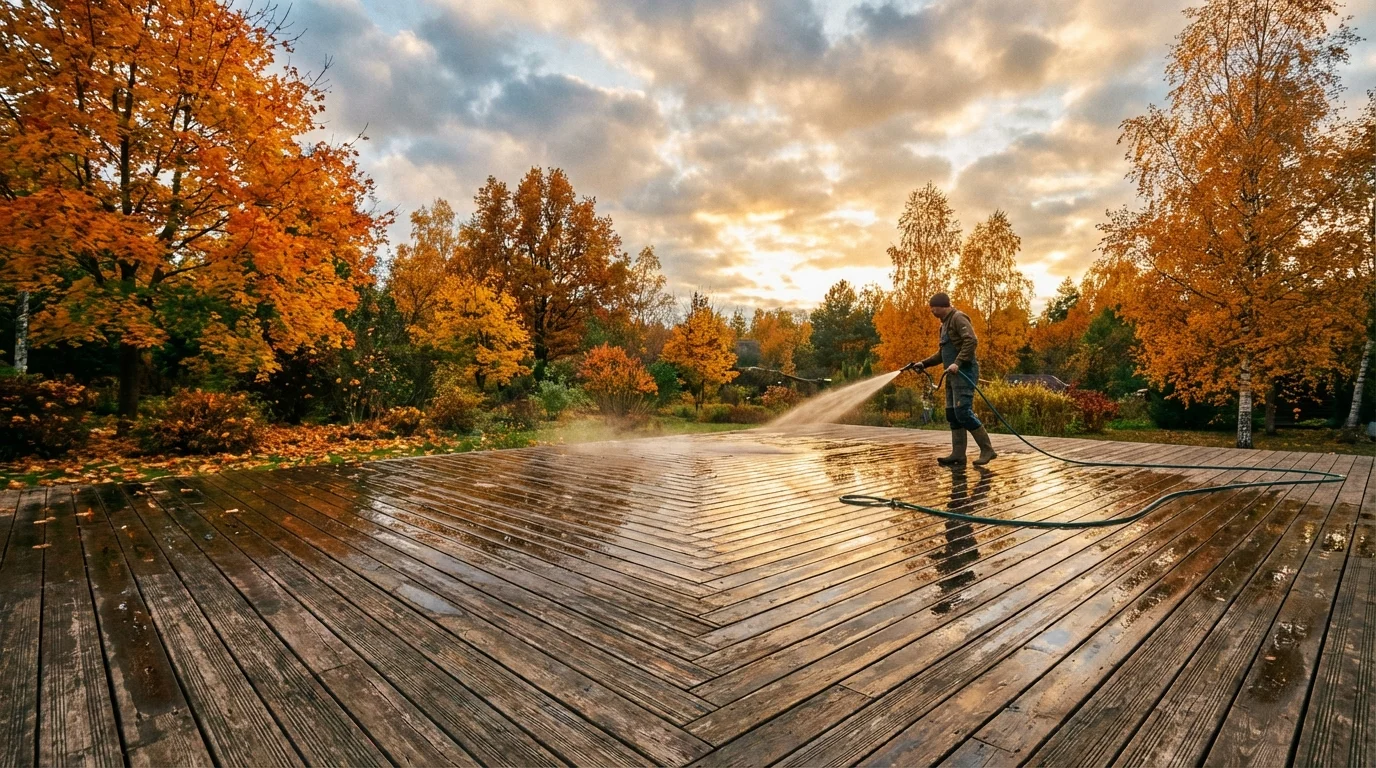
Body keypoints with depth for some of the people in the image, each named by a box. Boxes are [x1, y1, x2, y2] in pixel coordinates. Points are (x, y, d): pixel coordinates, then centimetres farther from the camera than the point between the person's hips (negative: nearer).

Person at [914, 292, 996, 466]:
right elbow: (942, 353, 29)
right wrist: (924, 363, 21)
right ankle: (958, 453, 7)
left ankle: (987, 449, -8)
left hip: (964, 372, -10)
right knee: (952, 414, 6)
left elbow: (972, 341, -22)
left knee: (963, 411, -15)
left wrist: (958, 363, -28)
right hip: (954, 374, 10)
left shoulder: (958, 318, -7)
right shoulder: (946, 323, 22)